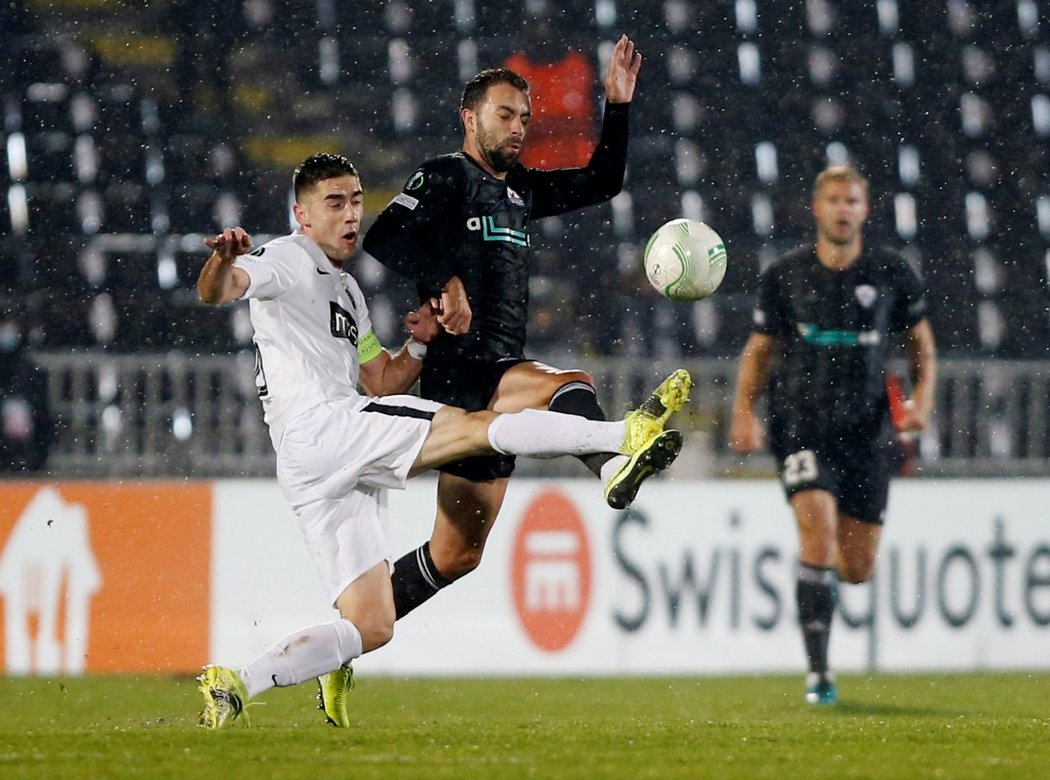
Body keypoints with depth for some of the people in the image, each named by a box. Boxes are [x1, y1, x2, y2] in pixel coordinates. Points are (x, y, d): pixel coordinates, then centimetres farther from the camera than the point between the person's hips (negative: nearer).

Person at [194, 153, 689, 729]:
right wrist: (223, 259, -38)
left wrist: (418, 344, 12)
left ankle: (233, 686, 0)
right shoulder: (286, 260, 5)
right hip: (319, 424, -9)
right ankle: (628, 436, -32)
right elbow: (215, 292, -15)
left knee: (370, 627, 4)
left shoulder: (346, 290, 31)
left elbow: (384, 383, 31)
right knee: (480, 425, -19)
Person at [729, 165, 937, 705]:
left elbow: (921, 340, 15)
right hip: (800, 427, -2)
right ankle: (818, 672, -15)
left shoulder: (892, 274, 2)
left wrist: (922, 400, -1)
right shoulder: (785, 276, 1)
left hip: (865, 432, 2)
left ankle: (821, 574, 42)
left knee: (858, 569, 3)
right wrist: (744, 410, -4)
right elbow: (759, 350, 11)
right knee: (819, 531, -21)